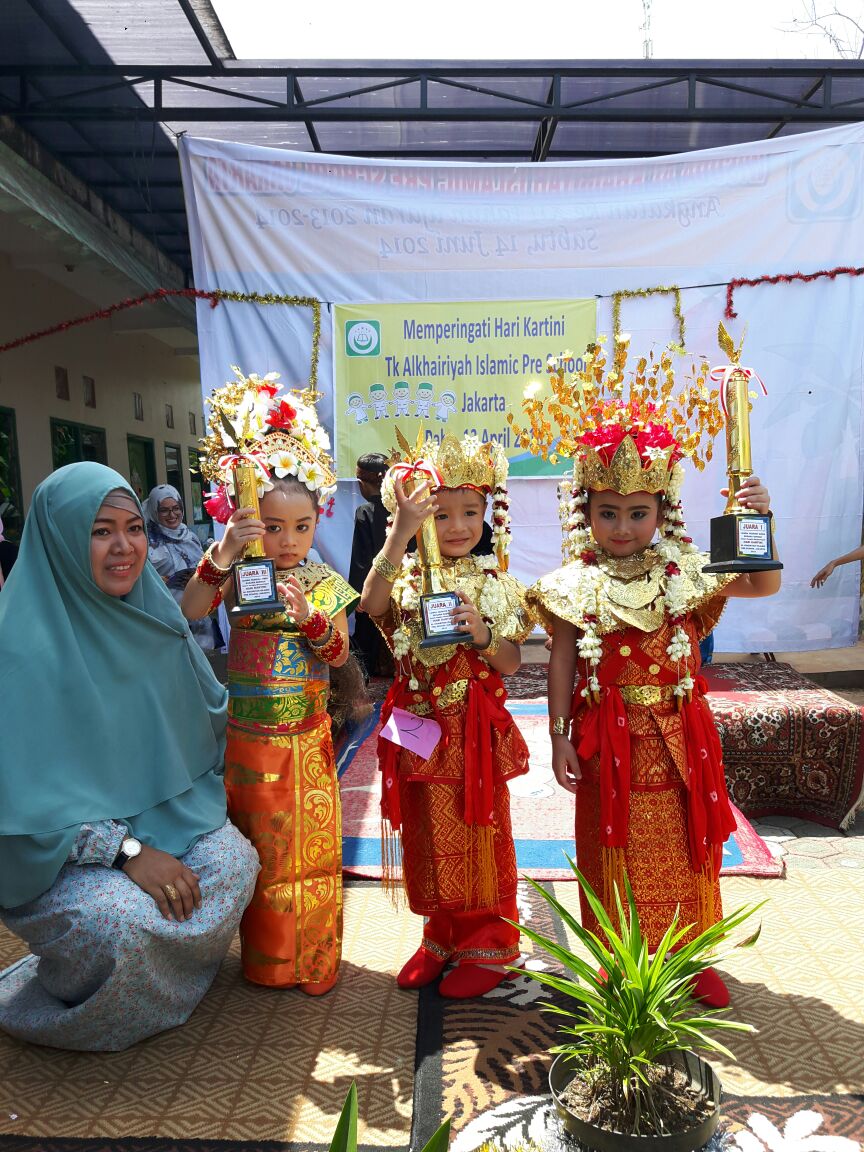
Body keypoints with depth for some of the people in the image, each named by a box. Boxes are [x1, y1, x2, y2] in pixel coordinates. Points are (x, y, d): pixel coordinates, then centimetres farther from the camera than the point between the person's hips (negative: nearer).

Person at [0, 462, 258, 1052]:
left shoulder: (154, 611, -1)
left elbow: (207, 712, 9)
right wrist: (127, 851, -25)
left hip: (161, 809, 6)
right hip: (57, 845, -5)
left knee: (236, 863, -18)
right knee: (125, 920, -29)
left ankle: (172, 986, 12)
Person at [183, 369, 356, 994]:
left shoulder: (324, 584, -4)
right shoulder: (237, 577, -6)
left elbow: (340, 653, -8)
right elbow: (188, 612, -21)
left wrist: (308, 617, -26)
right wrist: (221, 556, -32)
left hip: (304, 738, 0)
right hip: (246, 737, 0)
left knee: (309, 844, 11)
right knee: (258, 845, 14)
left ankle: (315, 957, 30)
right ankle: (265, 955, 34)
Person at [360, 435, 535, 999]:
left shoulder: (497, 586, -2)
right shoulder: (406, 580, -3)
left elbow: (511, 664, -3)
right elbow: (371, 605, -26)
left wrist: (482, 634, -23)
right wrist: (401, 533, -33)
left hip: (476, 733, -1)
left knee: (480, 836, 9)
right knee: (430, 837, 14)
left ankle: (488, 946, 28)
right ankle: (444, 936, 35)